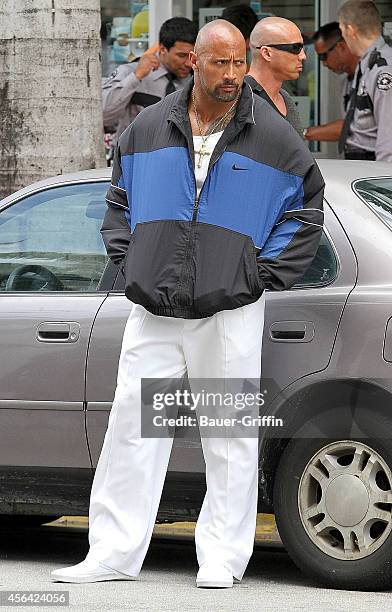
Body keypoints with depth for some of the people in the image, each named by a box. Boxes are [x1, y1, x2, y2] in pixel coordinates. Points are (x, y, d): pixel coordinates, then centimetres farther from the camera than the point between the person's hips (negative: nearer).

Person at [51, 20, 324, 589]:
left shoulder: (271, 137, 2)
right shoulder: (148, 129, 8)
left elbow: (306, 209, 10)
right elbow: (119, 201, 21)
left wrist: (266, 274, 2)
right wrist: (130, 264, 9)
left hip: (229, 312, -2)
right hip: (153, 312, 2)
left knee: (230, 435, 1)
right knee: (132, 427, 0)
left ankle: (222, 557, 9)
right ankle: (114, 553, 4)